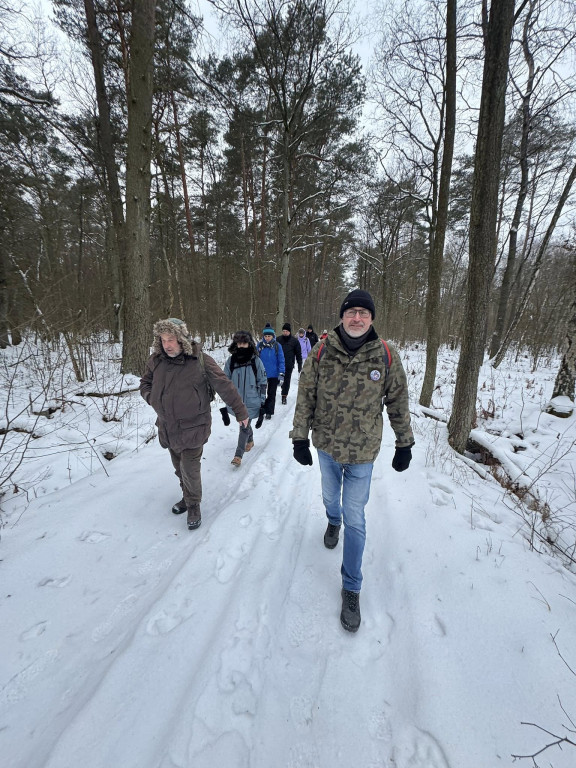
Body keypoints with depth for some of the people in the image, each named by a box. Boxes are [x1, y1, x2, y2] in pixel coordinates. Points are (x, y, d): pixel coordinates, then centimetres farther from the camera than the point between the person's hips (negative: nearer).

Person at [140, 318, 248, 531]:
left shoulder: (200, 361, -17)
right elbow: (145, 383, 17)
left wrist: (240, 412, -7)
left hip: (193, 427, -5)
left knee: (190, 470, -2)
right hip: (167, 427, 5)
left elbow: (225, 386, -12)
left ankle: (193, 505, 23)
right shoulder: (156, 360, -1)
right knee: (179, 468, 19)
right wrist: (153, 398, -4)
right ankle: (187, 497, 43)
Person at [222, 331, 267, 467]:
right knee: (245, 424, 20)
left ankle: (238, 454, 7)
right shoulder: (231, 361, -2)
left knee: (244, 426, -3)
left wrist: (262, 401, -2)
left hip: (251, 401, -3)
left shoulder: (256, 360, -8)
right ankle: (250, 440, 47)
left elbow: (262, 382, -2)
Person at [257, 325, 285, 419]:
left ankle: (269, 412, 21)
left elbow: (281, 360, -5)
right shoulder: (260, 345, -3)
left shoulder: (277, 346, -7)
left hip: (273, 375, -1)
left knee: (271, 394, 10)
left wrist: (281, 373, -10)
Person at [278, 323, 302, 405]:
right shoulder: (278, 339, 2)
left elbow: (298, 354, 3)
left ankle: (284, 396, 14)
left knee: (287, 380, 3)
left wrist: (300, 365, 1)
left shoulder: (294, 341, -1)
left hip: (289, 365, -1)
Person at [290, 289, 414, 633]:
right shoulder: (321, 353, -12)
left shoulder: (387, 356, -13)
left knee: (355, 518, 5)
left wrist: (404, 444, 4)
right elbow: (305, 397, -5)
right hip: (326, 445, 2)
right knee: (330, 494, 27)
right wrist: (300, 438, -3)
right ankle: (333, 522, 63)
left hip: (363, 452, -2)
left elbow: (398, 403, -2)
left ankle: (352, 588, 25)